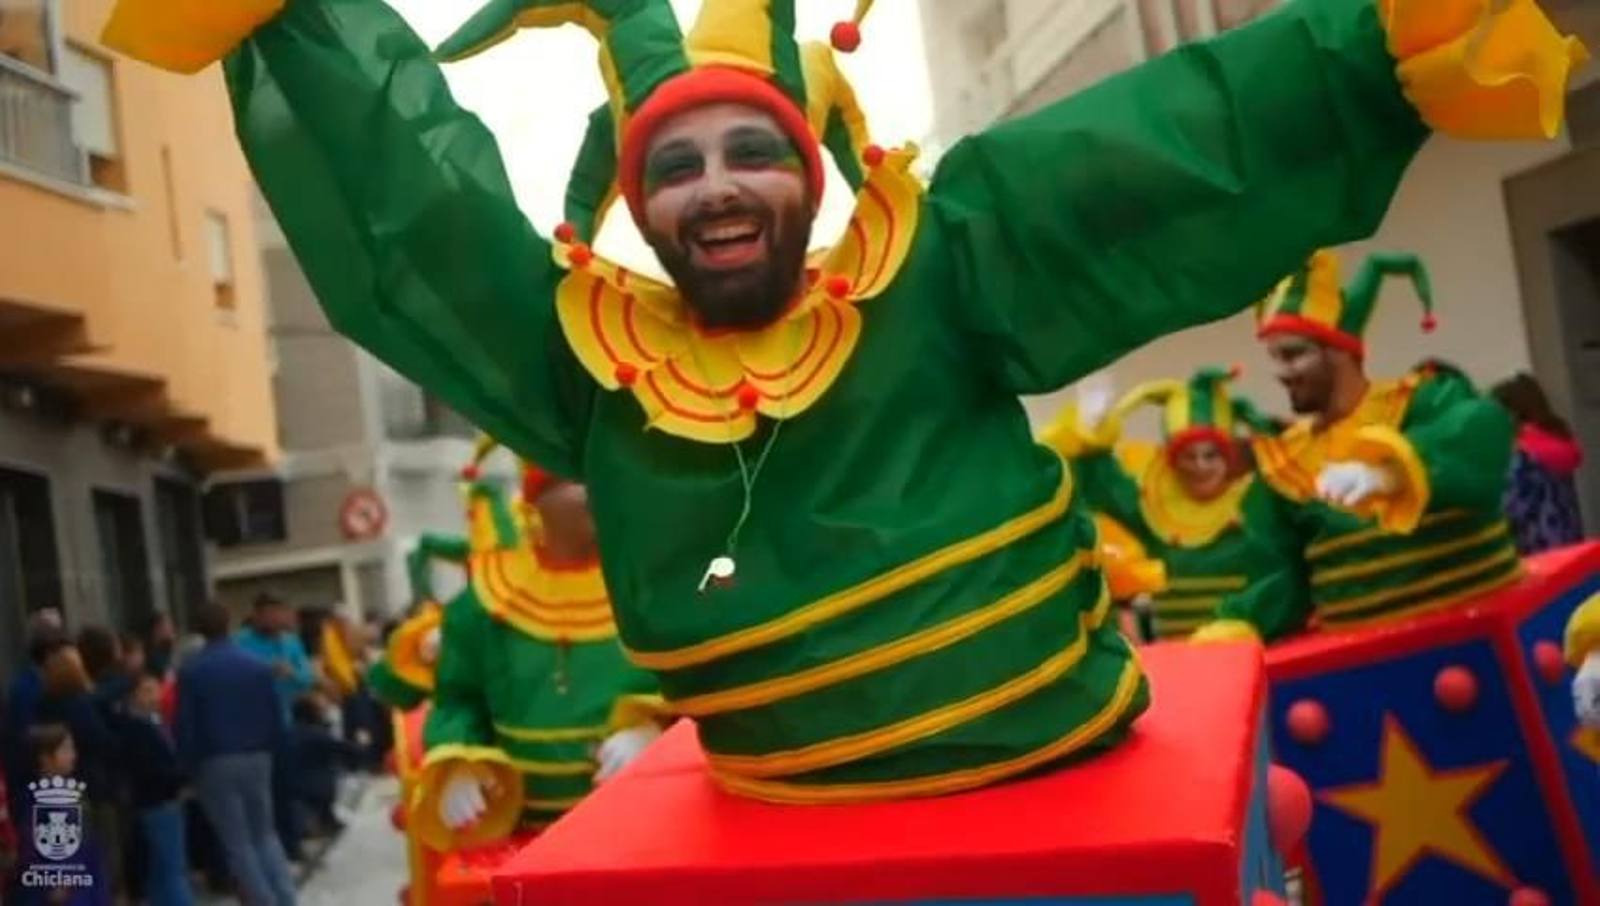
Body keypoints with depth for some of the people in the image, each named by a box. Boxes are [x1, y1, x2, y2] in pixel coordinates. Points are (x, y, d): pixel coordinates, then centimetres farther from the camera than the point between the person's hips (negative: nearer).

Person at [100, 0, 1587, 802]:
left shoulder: (933, 283, -9)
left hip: (1060, 791, -1)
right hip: (787, 838, 2)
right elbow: (402, 182, 0)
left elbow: (1178, 147, -12)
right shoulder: (584, 361, -4)